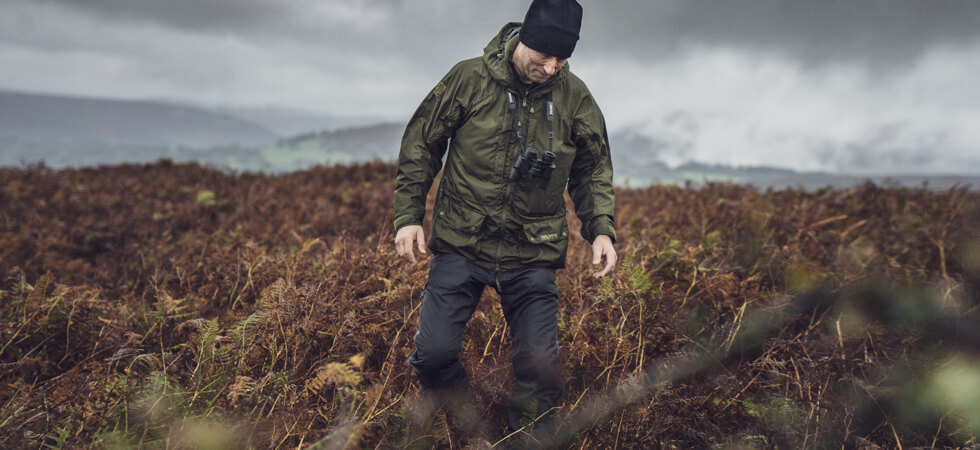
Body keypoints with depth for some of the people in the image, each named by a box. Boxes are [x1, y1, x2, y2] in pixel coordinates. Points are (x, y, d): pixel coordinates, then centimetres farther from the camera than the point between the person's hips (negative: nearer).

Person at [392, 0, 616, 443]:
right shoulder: (469, 78, -7)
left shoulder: (576, 98, -1)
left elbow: (593, 171, 11)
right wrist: (408, 215, -3)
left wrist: (601, 228, -4)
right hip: (461, 244, -1)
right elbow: (419, 145, 2)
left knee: (539, 364, 2)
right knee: (434, 351, -3)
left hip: (533, 255, 1)